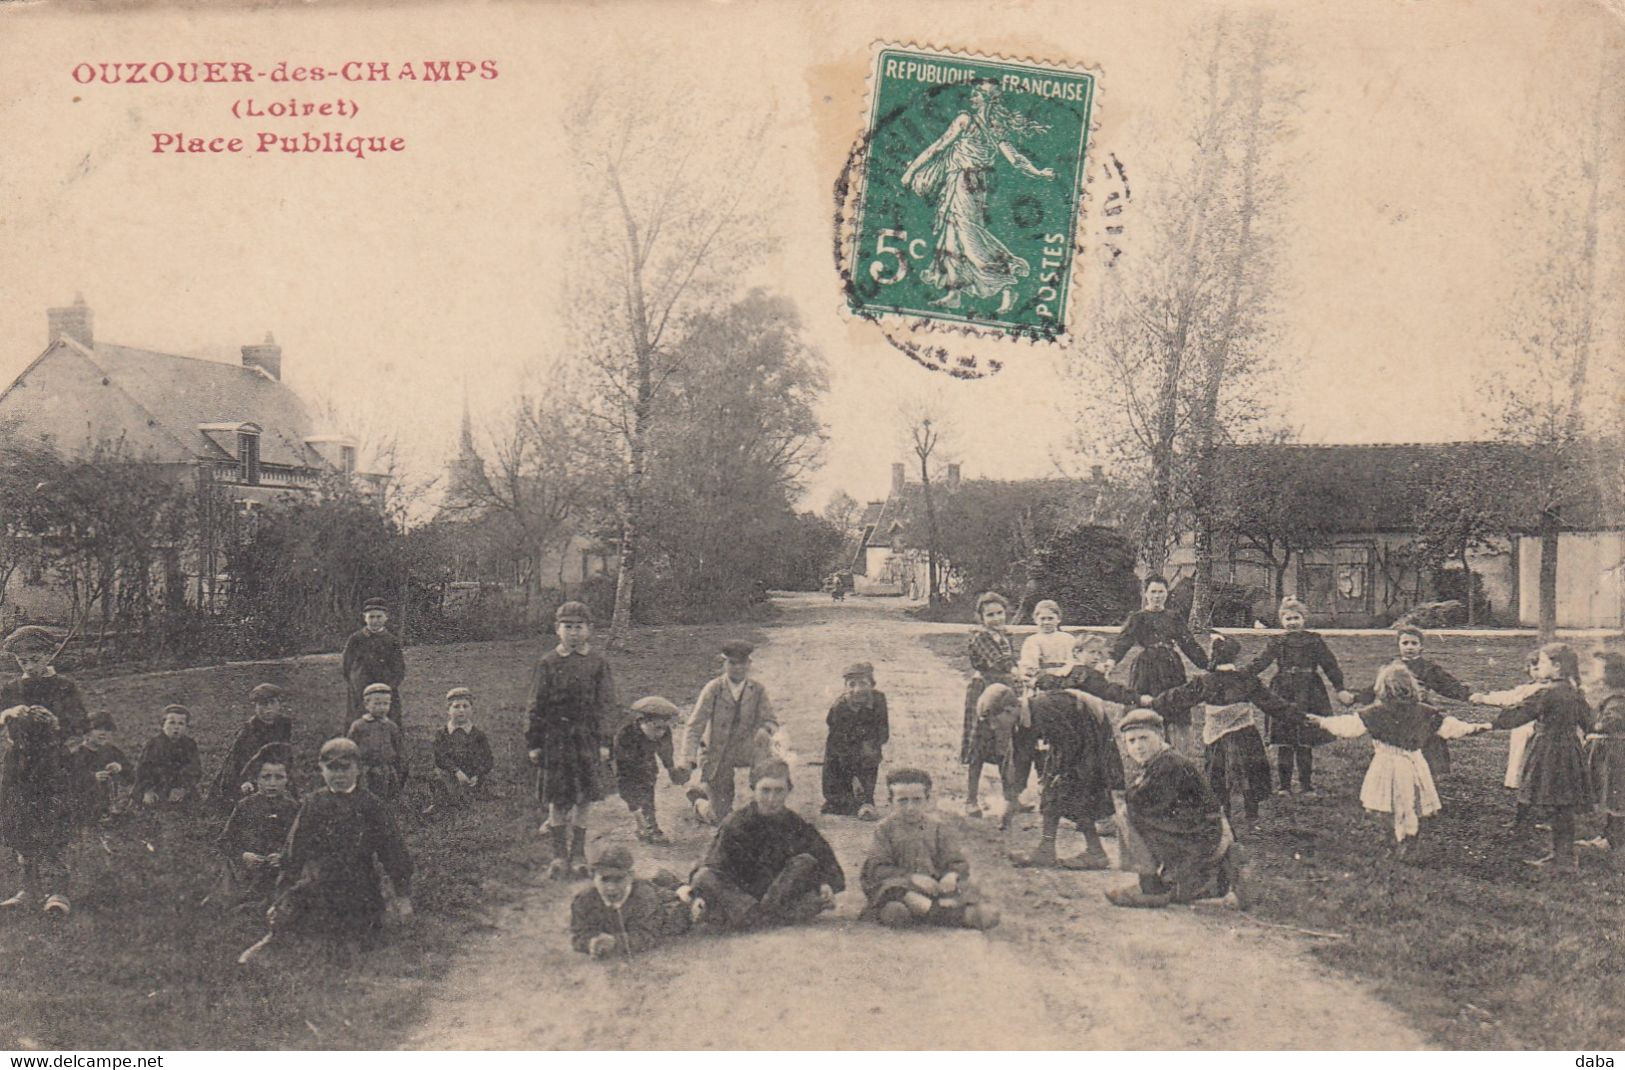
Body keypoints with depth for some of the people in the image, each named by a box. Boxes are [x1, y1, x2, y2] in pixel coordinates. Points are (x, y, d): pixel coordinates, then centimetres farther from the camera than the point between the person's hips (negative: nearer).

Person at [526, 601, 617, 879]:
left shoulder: (598, 663, 3)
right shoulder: (547, 663, 1)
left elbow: (606, 705, 4)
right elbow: (536, 706, 4)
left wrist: (604, 742, -2)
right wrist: (534, 743, 0)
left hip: (587, 738, 0)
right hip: (555, 738, 0)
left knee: (584, 799, 5)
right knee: (556, 799, 2)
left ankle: (578, 853, 17)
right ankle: (560, 854, 14)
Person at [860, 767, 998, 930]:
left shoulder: (938, 828, 11)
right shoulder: (885, 830, 6)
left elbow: (958, 862, 9)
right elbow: (877, 868, -4)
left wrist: (951, 875, -17)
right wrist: (912, 878, -17)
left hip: (937, 886, 2)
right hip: (900, 886, -2)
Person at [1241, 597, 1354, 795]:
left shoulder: (1314, 641, 6)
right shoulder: (1276, 642, 7)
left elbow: (1330, 665, 8)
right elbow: (1258, 663, 2)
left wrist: (1340, 689, 2)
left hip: (1308, 696, 0)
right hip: (1282, 695, 1)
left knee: (1306, 745, 2)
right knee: (1283, 744, 1)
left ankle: (1307, 786, 13)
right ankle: (1282, 785, 10)